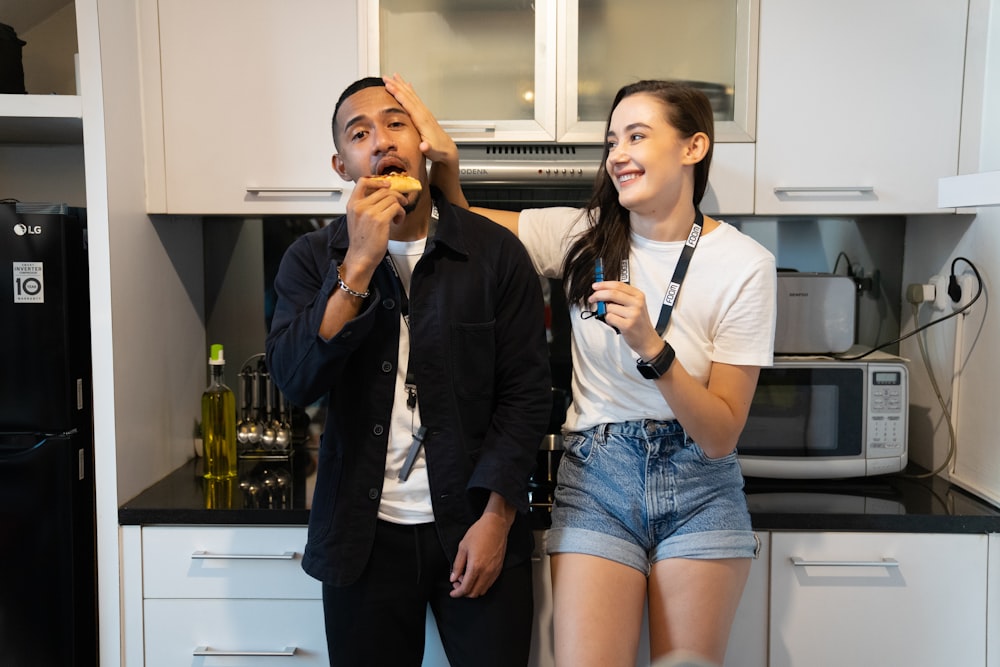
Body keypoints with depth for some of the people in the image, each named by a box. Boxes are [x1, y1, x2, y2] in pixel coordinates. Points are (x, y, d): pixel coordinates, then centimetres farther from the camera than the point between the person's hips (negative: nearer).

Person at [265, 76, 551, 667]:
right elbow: (295, 381, -14)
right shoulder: (313, 259, 0)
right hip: (363, 534, 1)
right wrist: (359, 265, -22)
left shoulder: (496, 252, -4)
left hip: (476, 527, -1)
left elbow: (526, 392, -4)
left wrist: (497, 515, -10)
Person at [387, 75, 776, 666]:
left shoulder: (745, 264, -9)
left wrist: (651, 346, -25)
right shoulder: (584, 235, -1)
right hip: (596, 480, 1)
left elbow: (722, 435, -11)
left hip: (700, 489, 0)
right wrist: (446, 161, -10)